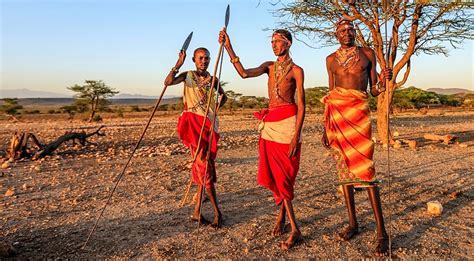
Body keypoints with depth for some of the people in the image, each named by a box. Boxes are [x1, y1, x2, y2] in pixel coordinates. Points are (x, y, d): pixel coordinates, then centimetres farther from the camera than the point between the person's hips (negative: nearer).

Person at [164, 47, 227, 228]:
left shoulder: (213, 80, 12)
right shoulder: (188, 76, 4)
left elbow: (224, 97, 28)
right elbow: (168, 82, -15)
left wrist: (214, 109, 13)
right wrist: (179, 64, -20)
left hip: (209, 124, 4)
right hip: (192, 122, -4)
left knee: (204, 165, 4)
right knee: (204, 165, -10)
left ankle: (197, 211, 15)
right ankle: (217, 212, -1)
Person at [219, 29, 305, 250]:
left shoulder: (296, 70, -1)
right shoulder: (269, 66, 14)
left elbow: (301, 105, -8)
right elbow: (245, 73, -4)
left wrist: (296, 135, -16)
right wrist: (228, 48, -9)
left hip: (287, 122, -5)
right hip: (269, 123, 5)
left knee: (283, 175, -4)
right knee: (275, 174, 8)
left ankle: (282, 216, 12)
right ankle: (294, 228, 20)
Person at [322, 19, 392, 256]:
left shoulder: (368, 54, 9)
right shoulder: (331, 59, 13)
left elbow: (374, 91, 10)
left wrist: (383, 80, -13)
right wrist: (326, 125, 11)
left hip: (358, 112, -2)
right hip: (336, 112, 3)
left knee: (364, 167, -11)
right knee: (344, 167, 4)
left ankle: (381, 231, -4)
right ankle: (353, 223, 15)